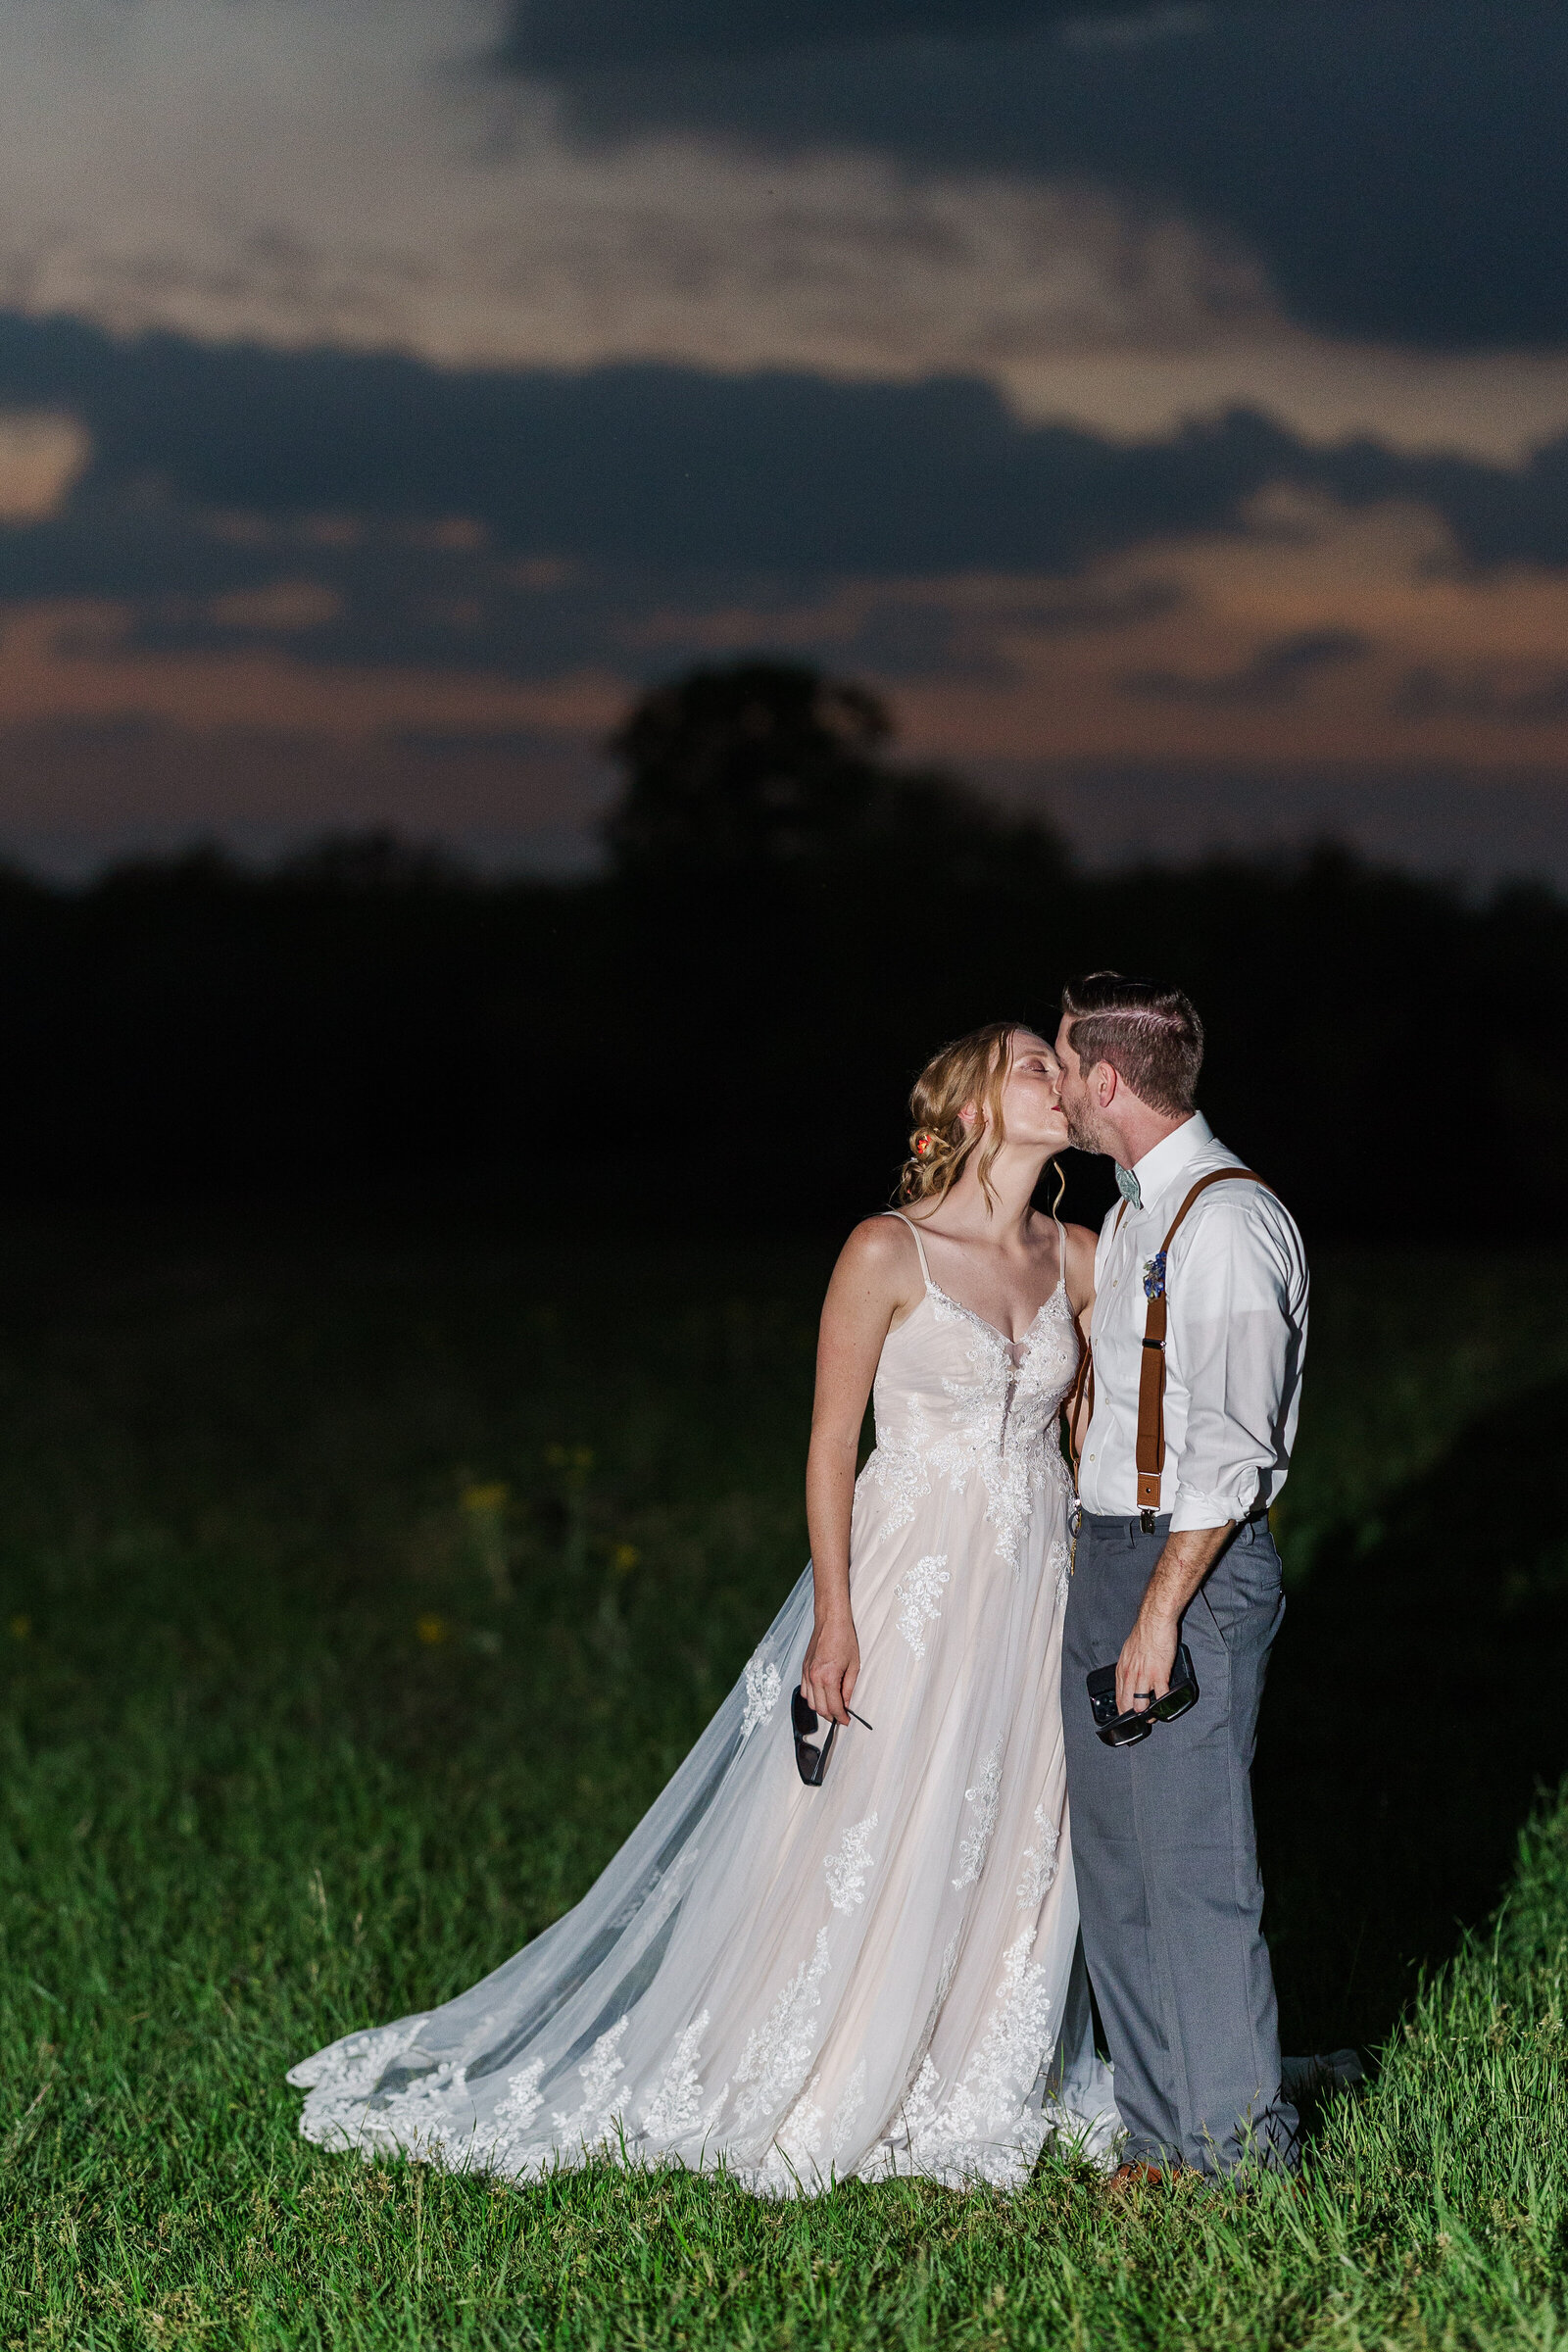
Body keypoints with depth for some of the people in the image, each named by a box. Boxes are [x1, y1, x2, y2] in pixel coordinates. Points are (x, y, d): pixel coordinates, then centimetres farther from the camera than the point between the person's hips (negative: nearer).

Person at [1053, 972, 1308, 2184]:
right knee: (1117, 1868, 12)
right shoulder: (1131, 1217, 15)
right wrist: (1113, 1588, 16)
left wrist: (1161, 1609, -20)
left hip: (1197, 1570, -10)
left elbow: (1229, 1444, -19)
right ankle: (1162, 2139, 19)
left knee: (1195, 1868, -7)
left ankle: (1239, 2152, 1)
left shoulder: (1228, 1220, -14)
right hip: (1107, 1556, 10)